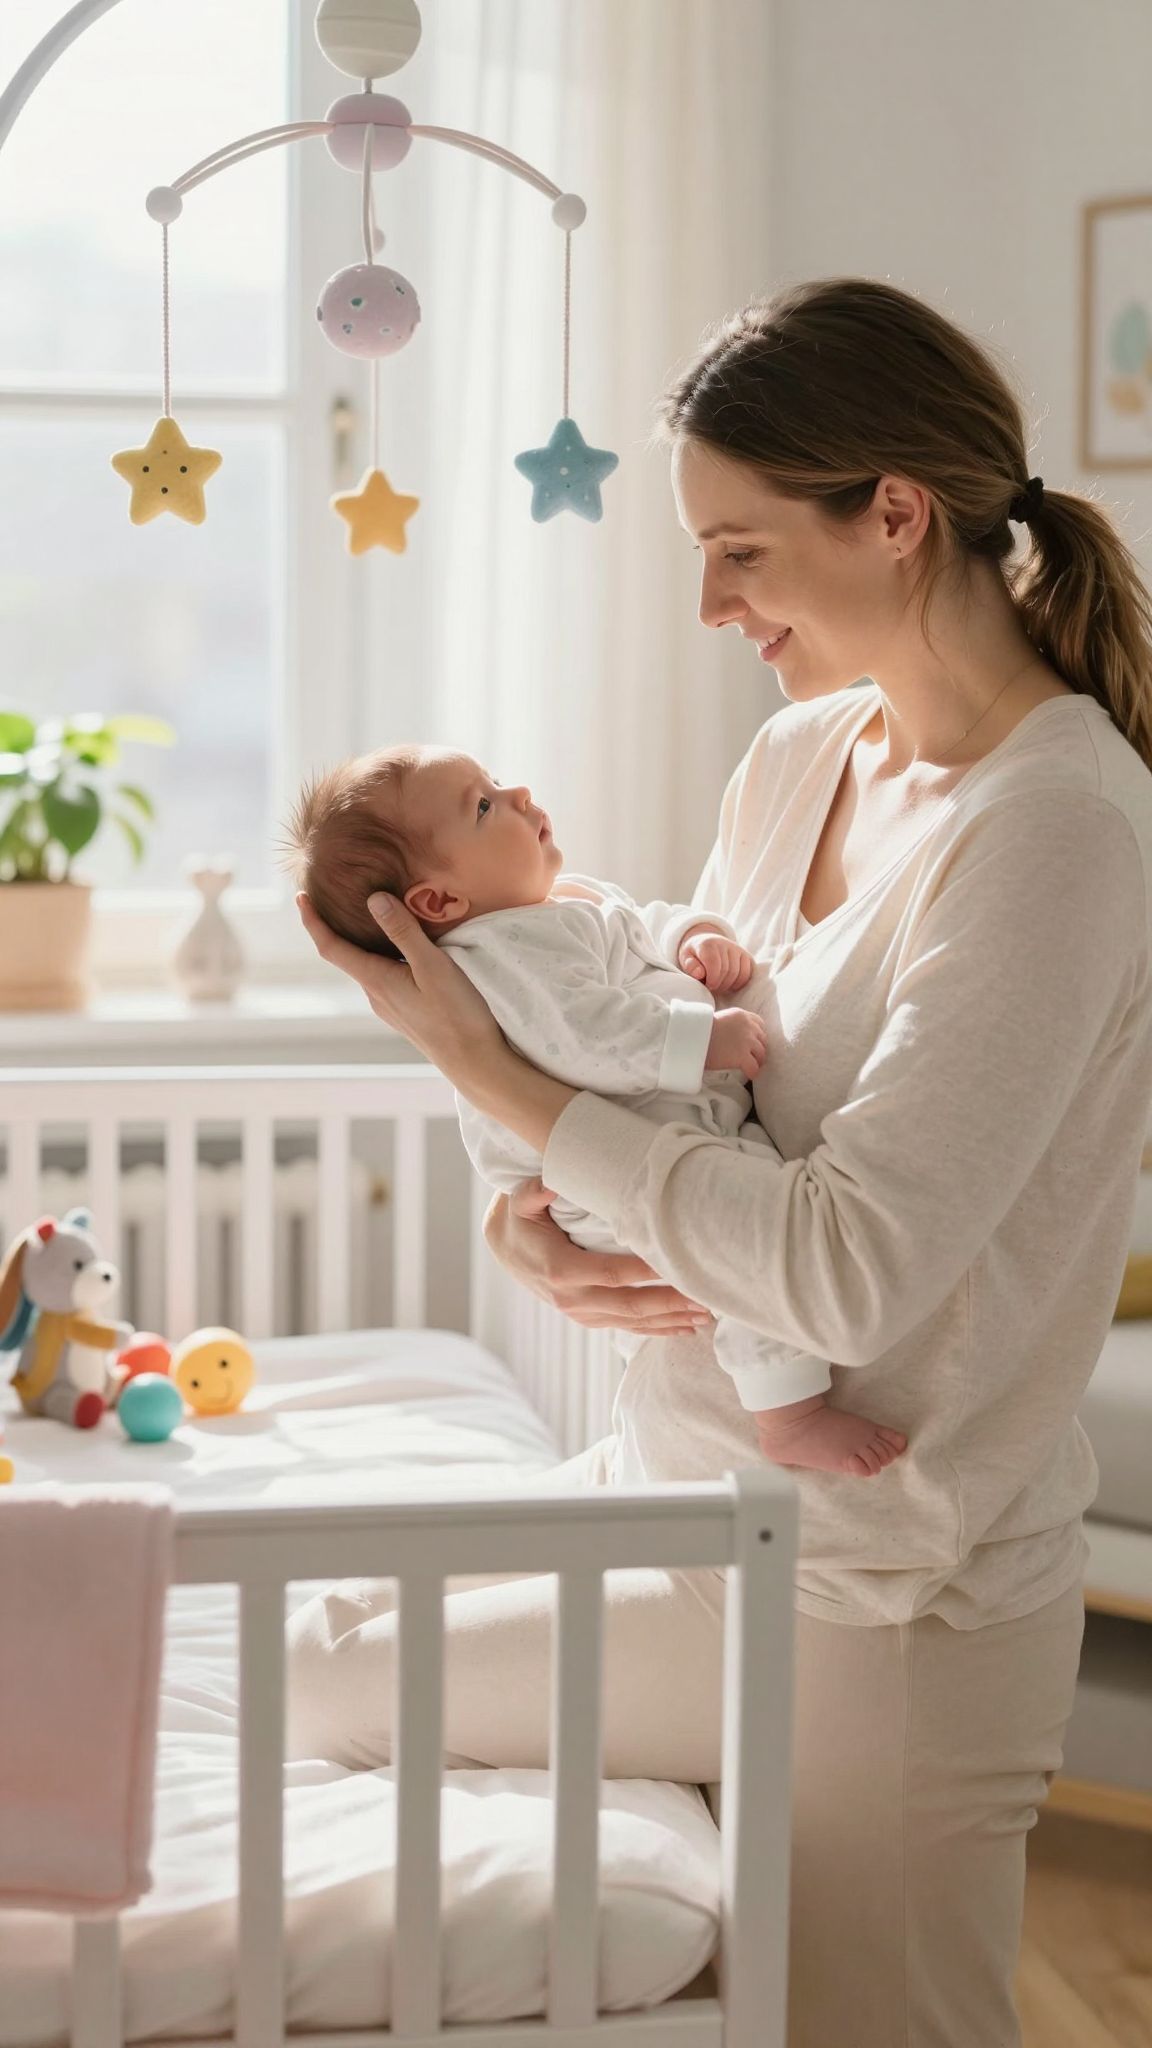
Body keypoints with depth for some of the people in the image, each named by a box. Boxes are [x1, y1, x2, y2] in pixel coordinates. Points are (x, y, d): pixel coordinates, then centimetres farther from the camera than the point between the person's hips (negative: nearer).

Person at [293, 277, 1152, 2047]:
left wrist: (491, 1071, -19)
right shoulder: (798, 758, 5)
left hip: (889, 1599, -8)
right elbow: (657, 1053, 14)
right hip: (690, 1498, 8)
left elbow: (849, 1271, -26)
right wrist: (535, 1220, -9)